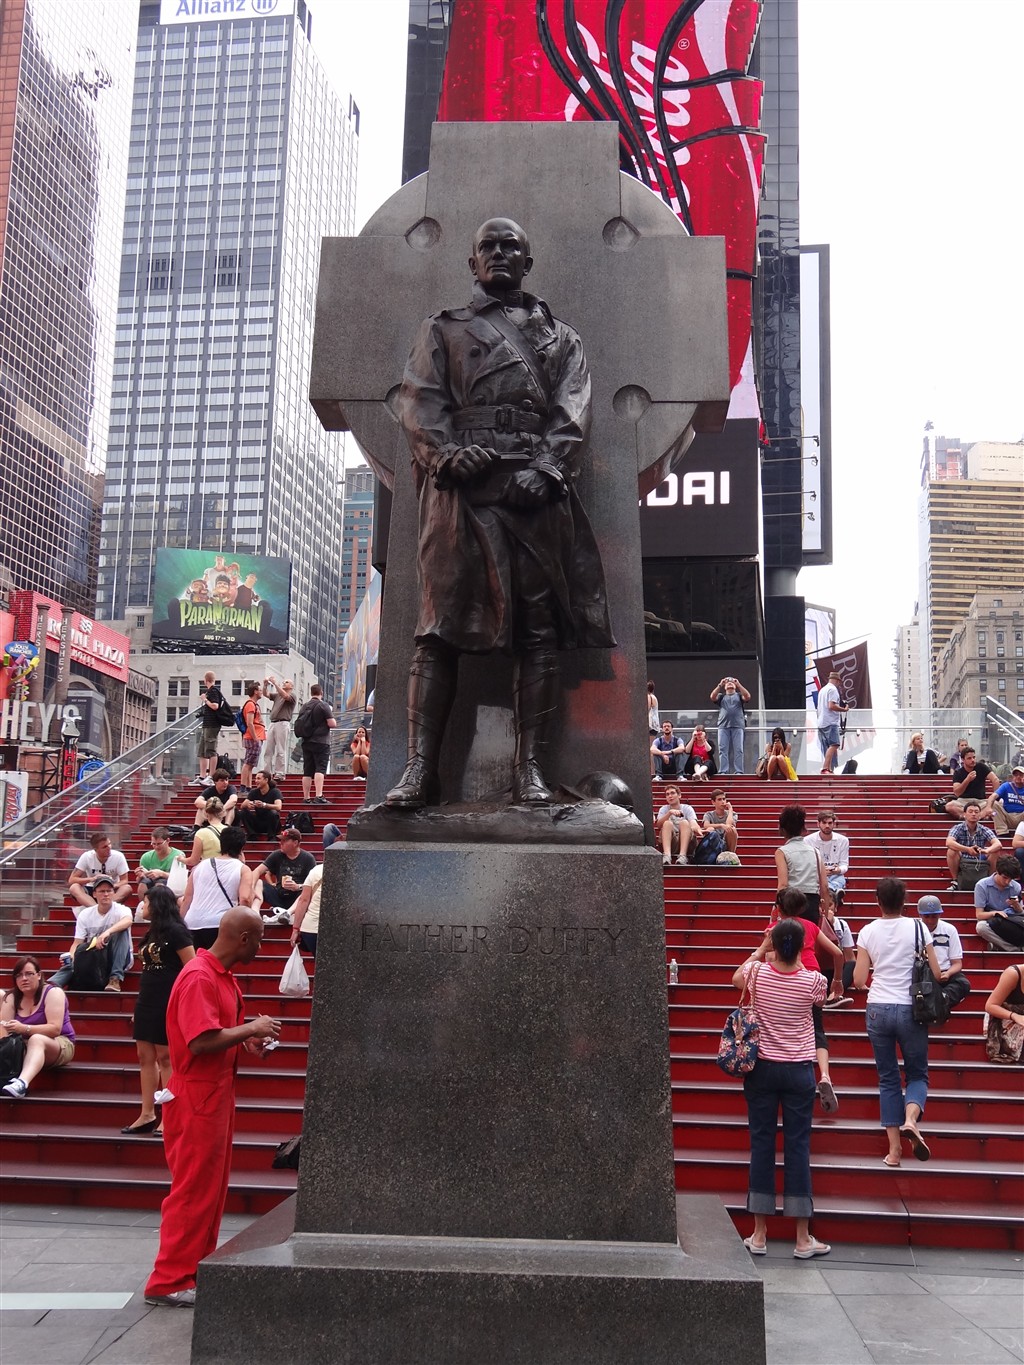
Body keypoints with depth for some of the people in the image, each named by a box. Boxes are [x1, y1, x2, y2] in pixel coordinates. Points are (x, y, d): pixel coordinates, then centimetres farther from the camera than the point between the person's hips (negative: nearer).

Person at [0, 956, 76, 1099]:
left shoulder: (53, 993, -12)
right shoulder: (11, 998, 3)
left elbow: (55, 1029, -23)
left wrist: (24, 1028, -35)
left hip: (60, 1044, -5)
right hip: (25, 1048, 5)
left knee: (36, 1039, -38)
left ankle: (22, 1083, -62)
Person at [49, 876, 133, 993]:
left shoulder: (120, 910, -9)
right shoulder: (85, 914, 2)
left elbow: (128, 921, -35)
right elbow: (77, 943, -3)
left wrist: (107, 932, -53)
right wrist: (70, 957, -26)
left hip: (118, 959, -2)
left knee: (121, 931, -30)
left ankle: (115, 978, -34)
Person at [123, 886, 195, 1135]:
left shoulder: (175, 931, -10)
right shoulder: (152, 933, 15)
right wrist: (139, 1008, 19)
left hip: (168, 1003, -9)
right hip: (148, 1002, 9)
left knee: (166, 1057, -5)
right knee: (145, 1057, 8)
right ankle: (147, 1115, 14)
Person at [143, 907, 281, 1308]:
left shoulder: (224, 976, 11)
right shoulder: (199, 977, -21)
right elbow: (201, 1041, -28)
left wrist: (248, 1040, 5)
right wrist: (251, 1028, -18)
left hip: (218, 1094, 10)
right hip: (197, 1097, -10)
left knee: (212, 1188, 16)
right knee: (193, 1190, -2)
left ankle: (198, 1268, 26)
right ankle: (169, 1281, 8)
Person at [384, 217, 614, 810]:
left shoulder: (560, 336, 25)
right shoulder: (444, 329, 25)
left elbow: (573, 412, 10)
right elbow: (420, 400, 10)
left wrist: (545, 468, -9)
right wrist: (448, 452, -11)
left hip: (536, 488, 1)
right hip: (462, 484, -1)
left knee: (540, 628, -5)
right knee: (442, 625, -9)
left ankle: (530, 768, -4)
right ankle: (421, 768, -11)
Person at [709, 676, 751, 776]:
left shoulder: (739, 695, 21)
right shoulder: (721, 696, 23)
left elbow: (747, 697, 0)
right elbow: (712, 697, 3)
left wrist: (738, 684, -4)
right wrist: (720, 685, -4)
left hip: (738, 726, -1)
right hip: (723, 726, 1)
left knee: (738, 750, -9)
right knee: (723, 749, -9)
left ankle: (738, 772, -12)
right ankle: (723, 772, -12)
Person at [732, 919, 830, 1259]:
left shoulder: (757, 972, -7)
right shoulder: (813, 981, -9)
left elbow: (736, 979, 19)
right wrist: (798, 961, 18)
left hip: (762, 1068, 1)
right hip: (798, 1070, -1)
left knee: (761, 1144, 6)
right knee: (798, 1146, 4)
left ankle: (759, 1234, 12)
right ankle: (803, 1239, 9)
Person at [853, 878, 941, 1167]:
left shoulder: (868, 932, -2)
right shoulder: (917, 928, -5)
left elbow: (858, 980, -3)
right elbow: (936, 974, -3)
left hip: (878, 1010, 1)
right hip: (910, 1010, -1)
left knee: (887, 1078, 11)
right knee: (917, 1073, 14)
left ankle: (894, 1148, 7)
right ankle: (910, 1119, -15)